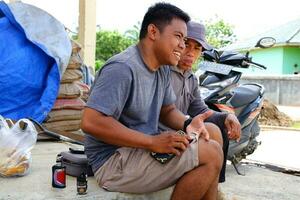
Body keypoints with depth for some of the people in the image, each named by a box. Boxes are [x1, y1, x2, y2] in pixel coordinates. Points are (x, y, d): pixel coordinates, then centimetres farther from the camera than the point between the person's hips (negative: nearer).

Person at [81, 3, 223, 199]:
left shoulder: (163, 68, 9)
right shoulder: (122, 67, -19)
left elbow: (168, 110, 15)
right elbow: (91, 122, -27)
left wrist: (187, 124, -8)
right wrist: (153, 142, -26)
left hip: (142, 147, 9)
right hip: (115, 162, -9)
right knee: (212, 153, -16)